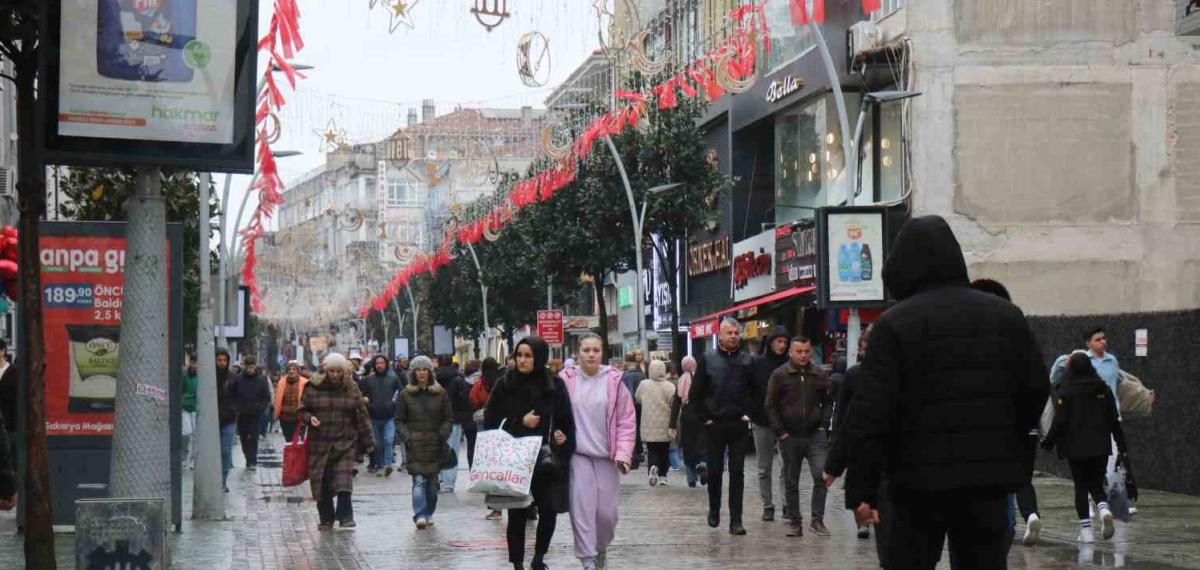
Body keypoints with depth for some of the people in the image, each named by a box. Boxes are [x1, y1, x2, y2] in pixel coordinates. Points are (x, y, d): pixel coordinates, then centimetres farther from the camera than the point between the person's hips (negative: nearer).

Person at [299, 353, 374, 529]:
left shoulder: (351, 389, 4)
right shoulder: (314, 388, 3)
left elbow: (361, 416, 7)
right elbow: (302, 410, 10)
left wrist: (367, 440, 4)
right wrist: (309, 418, -13)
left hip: (345, 443, -1)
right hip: (319, 443, 1)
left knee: (343, 480, -13)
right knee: (322, 483, 4)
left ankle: (345, 516, -11)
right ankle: (326, 519, 15)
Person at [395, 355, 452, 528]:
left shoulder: (440, 393, 7)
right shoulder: (406, 394, 5)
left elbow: (448, 417, 10)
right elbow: (399, 420, 6)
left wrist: (443, 434, -5)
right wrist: (407, 436, -8)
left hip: (435, 443, 2)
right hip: (415, 444, -2)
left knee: (432, 482, 6)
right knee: (419, 480, -12)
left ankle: (429, 513, 20)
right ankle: (420, 515, -18)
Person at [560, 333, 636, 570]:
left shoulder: (614, 381, -1)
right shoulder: (566, 380, -1)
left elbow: (626, 421, 0)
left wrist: (623, 453, -7)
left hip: (606, 456, 1)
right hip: (578, 455, -1)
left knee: (607, 511, 3)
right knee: (582, 507, -9)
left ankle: (601, 549, 30)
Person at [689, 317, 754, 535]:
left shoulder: (747, 361, 4)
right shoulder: (708, 360, 1)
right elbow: (695, 393, 2)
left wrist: (747, 414, -1)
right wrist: (704, 417, -3)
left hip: (738, 425, 0)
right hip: (714, 425, 0)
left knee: (737, 473, -1)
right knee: (714, 470, 8)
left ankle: (736, 520, 1)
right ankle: (714, 510, 27)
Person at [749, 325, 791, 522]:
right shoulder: (756, 363, -1)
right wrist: (751, 412, -8)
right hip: (763, 424, 0)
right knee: (764, 468, 6)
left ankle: (789, 505, 6)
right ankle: (768, 506, 13)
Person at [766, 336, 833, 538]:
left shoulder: (820, 375, 6)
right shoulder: (779, 375, 0)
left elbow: (828, 402, 14)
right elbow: (771, 405, 1)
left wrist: (824, 426, 2)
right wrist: (780, 431, -5)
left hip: (815, 436, 1)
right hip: (790, 437, 0)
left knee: (821, 476, -13)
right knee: (791, 482, 6)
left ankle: (817, 520, -6)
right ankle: (796, 523, 14)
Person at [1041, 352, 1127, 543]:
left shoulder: (1065, 392, -8)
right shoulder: (1103, 389, 4)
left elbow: (1059, 422, -12)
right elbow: (1114, 420, 5)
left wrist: (1049, 442, 3)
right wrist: (1121, 447, 9)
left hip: (1075, 448, -3)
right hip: (1100, 447, 3)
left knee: (1081, 487, 6)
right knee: (1096, 484, 13)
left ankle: (1086, 530, 2)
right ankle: (1105, 510, -18)